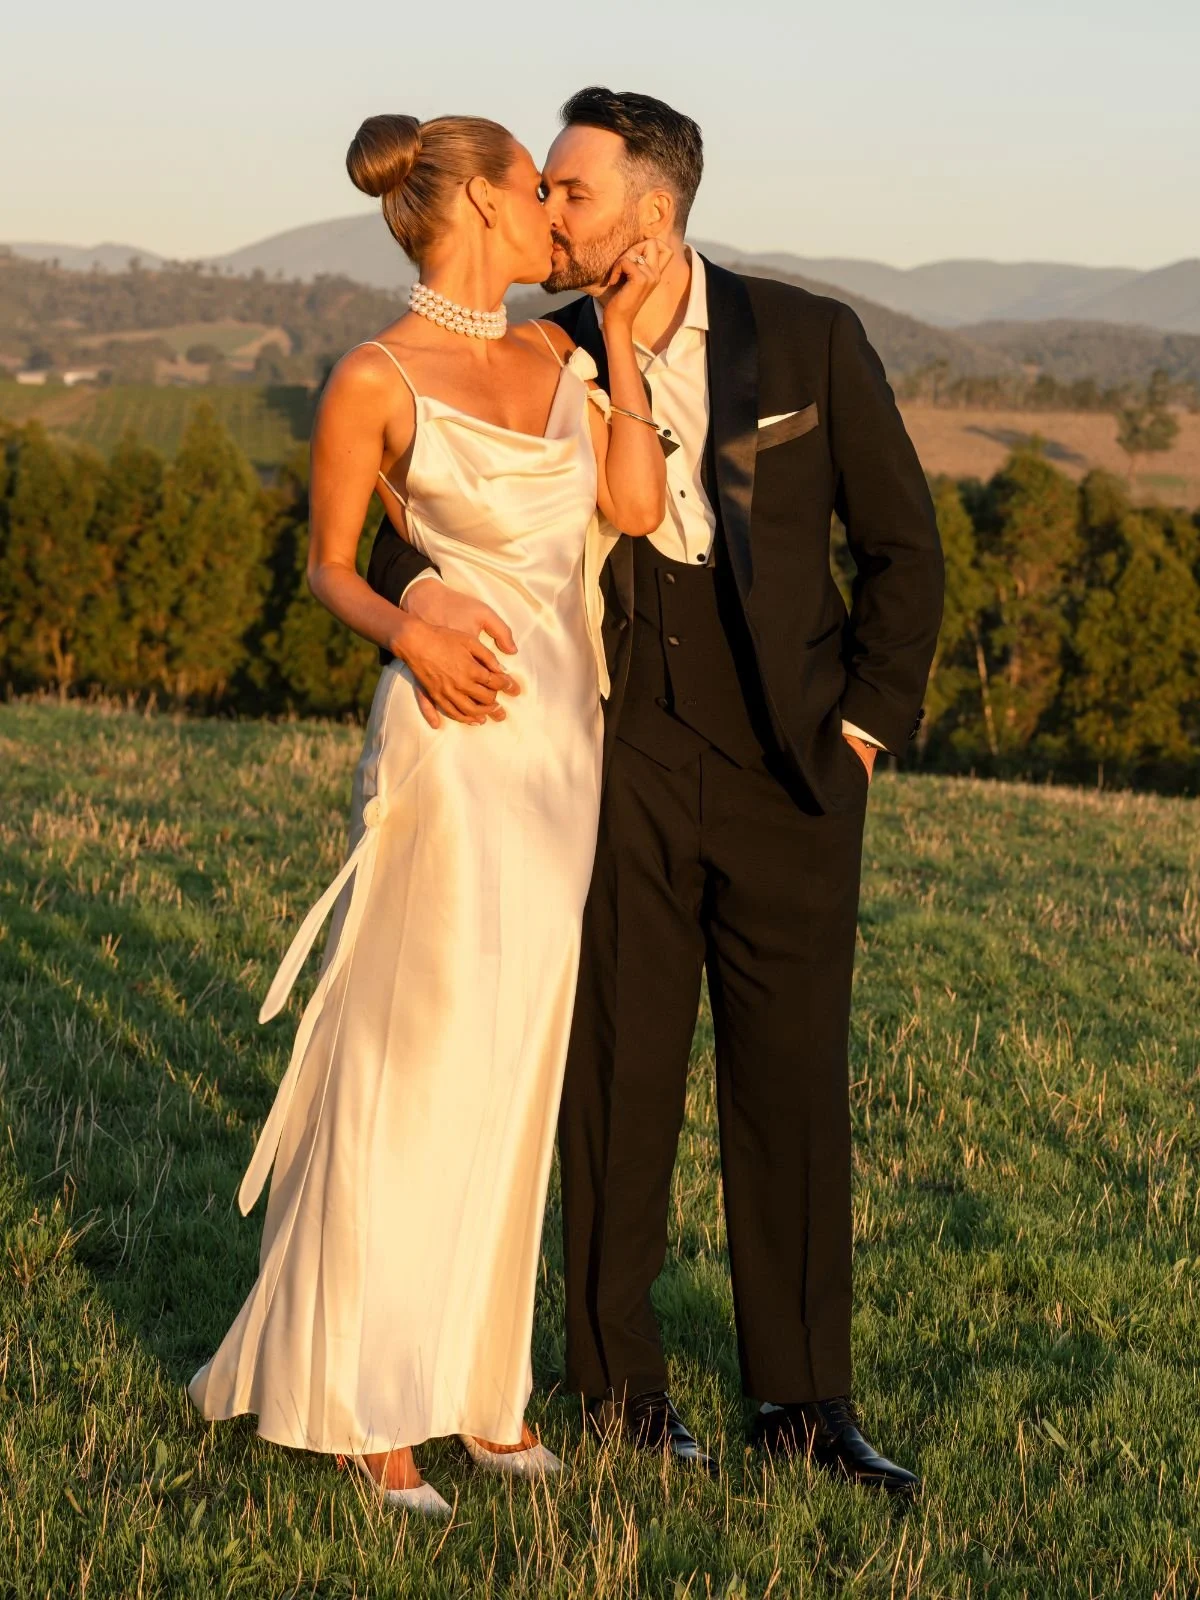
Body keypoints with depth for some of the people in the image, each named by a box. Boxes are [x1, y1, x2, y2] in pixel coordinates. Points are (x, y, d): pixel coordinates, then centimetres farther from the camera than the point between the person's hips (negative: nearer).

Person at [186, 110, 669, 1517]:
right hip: (458, 734, -7)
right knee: (413, 1056, -4)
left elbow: (637, 505, -1)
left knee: (511, 1060, 11)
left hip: (566, 736, 7)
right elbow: (327, 566, 1)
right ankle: (365, 1395, 7)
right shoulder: (375, 379, -6)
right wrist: (406, 635, -18)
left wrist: (623, 333, 2)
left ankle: (473, 1372, 20)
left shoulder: (555, 357, 11)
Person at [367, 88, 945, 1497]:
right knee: (618, 1074, 4)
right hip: (616, 766, 1)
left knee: (793, 1083, 3)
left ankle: (802, 1399, 15)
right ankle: (617, 1379, 19)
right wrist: (415, 582, -24)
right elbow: (388, 488, -1)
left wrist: (865, 726, -2)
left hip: (785, 764, 0)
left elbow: (902, 546, 4)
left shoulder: (808, 340, -3)